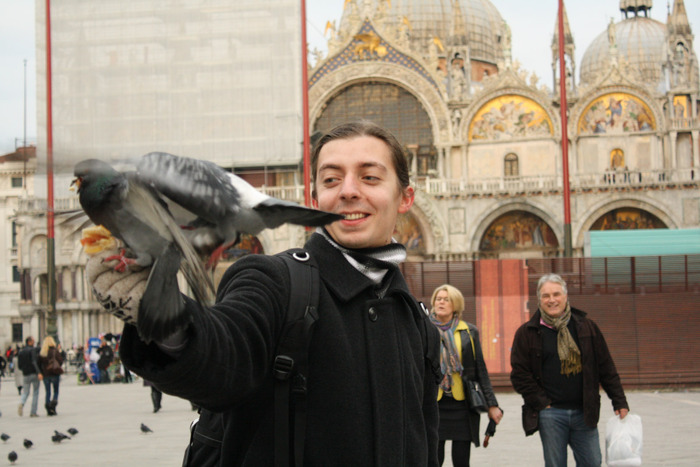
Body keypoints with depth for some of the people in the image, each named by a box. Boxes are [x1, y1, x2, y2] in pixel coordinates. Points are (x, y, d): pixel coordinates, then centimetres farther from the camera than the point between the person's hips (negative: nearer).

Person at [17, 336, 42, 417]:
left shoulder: (21, 352, 8)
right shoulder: (33, 350, -9)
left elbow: (19, 366, 8)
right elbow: (34, 362, -23)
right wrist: (38, 373, -29)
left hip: (26, 375, 4)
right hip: (34, 374, -4)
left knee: (25, 392, 13)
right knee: (35, 393, 6)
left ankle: (21, 404, -19)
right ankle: (33, 412, 3)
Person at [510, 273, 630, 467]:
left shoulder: (587, 327, 8)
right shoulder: (527, 333, 1)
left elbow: (606, 368, 10)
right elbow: (519, 374, -1)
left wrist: (619, 402, 7)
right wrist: (541, 402, -6)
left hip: (584, 413, 2)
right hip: (550, 413, -2)